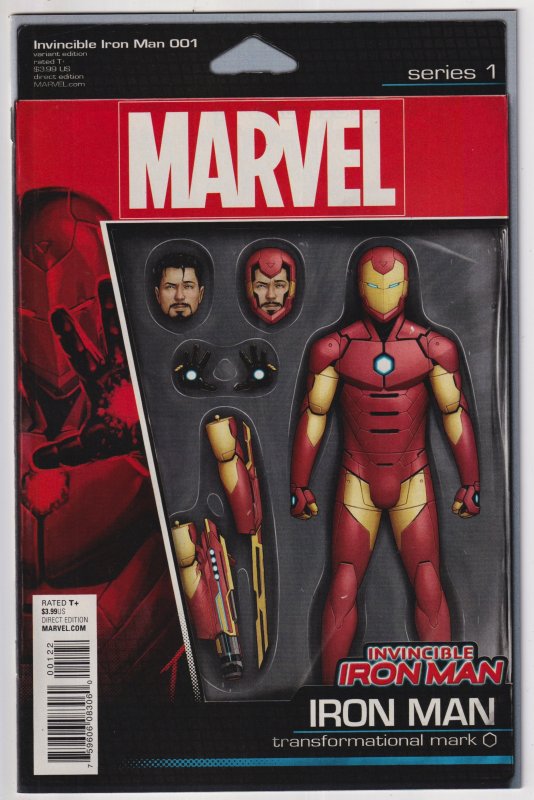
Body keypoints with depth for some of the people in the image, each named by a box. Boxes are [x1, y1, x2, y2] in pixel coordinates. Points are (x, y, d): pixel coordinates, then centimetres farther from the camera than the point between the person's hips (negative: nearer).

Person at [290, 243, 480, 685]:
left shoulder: (433, 348, -5)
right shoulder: (334, 349, -5)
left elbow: (457, 416, 1)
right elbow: (312, 417, 0)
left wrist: (471, 483, 3)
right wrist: (299, 485, 1)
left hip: (414, 483, 0)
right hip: (357, 484, 0)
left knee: (429, 590, -1)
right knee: (343, 590, -1)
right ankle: (331, 688, 12)